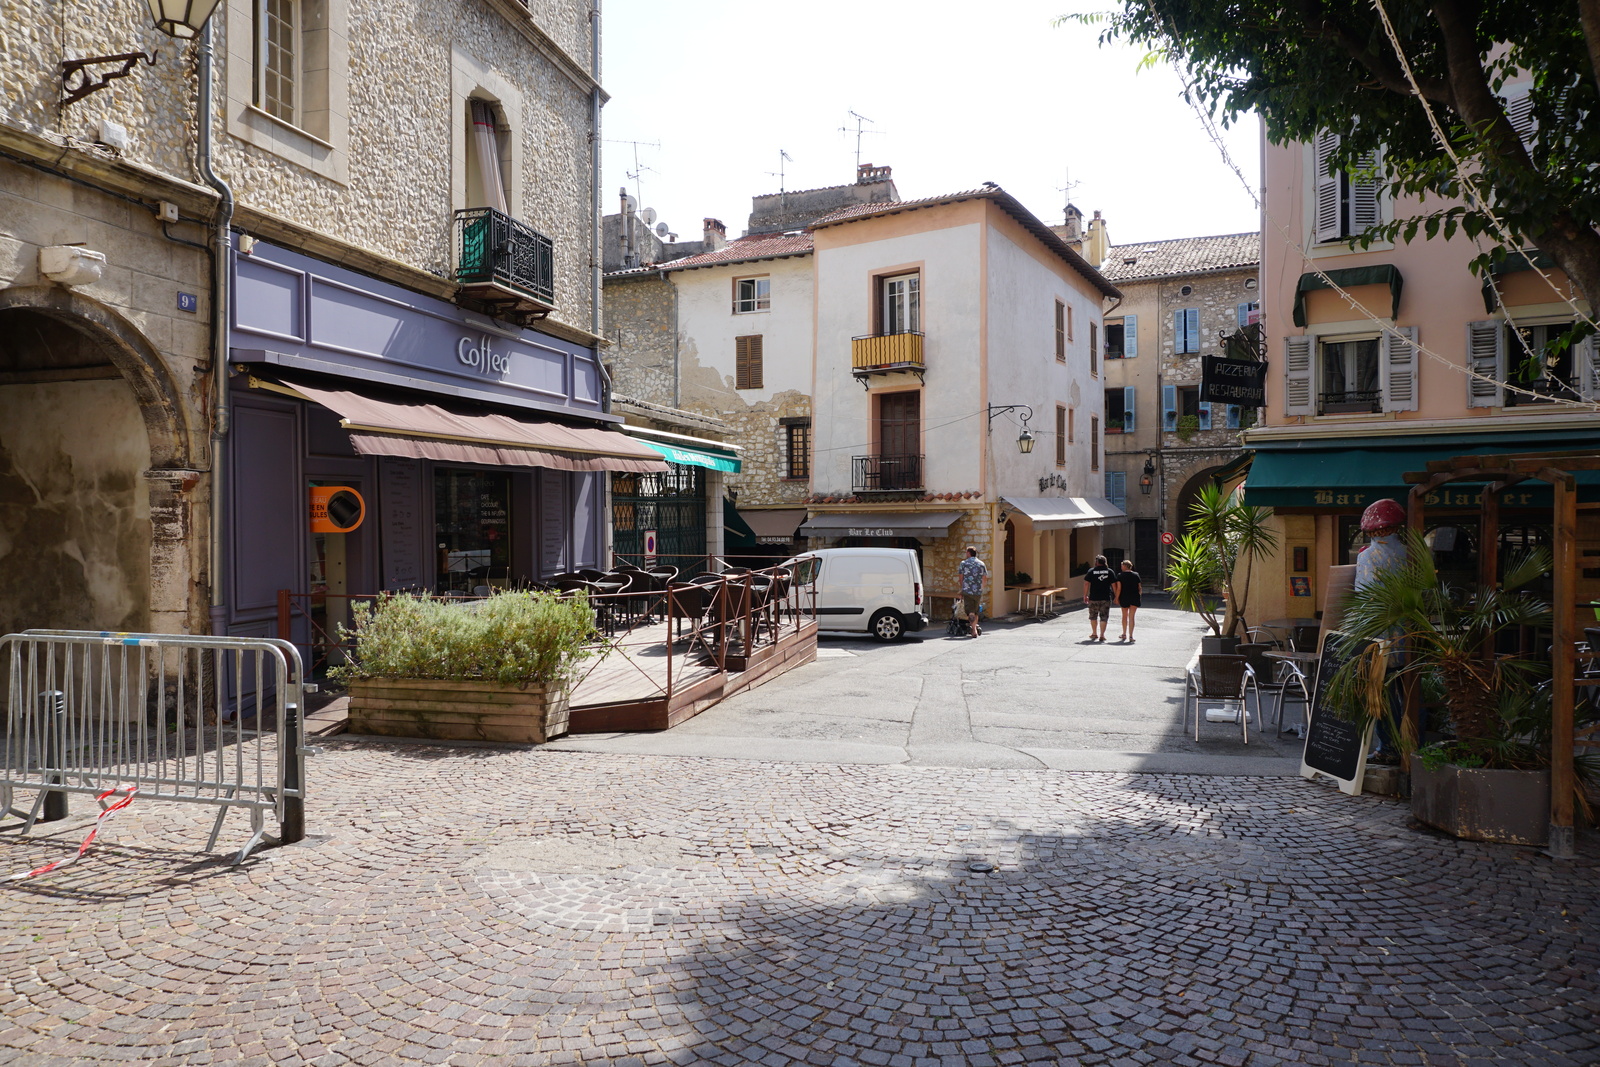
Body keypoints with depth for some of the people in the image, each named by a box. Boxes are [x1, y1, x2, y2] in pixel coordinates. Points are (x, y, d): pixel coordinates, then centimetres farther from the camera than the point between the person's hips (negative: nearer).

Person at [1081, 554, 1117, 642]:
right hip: (1106, 599, 0)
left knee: (1093, 616, 16)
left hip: (1093, 598, 0)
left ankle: (1094, 634, 24)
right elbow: (1114, 585, 0)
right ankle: (1102, 635, 2)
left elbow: (1086, 583, -4)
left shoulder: (1091, 571, 0)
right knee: (1104, 617, 5)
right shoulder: (1110, 571, 2)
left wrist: (1085, 596, 2)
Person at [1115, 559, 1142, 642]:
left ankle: (1124, 634, 29)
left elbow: (1119, 588, -10)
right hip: (1134, 597, 1)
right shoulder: (1136, 575, 2)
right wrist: (1138, 595, 19)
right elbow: (1139, 587, 6)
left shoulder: (1120, 576, -6)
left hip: (1124, 598, -1)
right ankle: (1130, 636, -9)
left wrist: (1117, 598, -1)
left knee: (1125, 616, 17)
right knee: (1131, 617, -1)